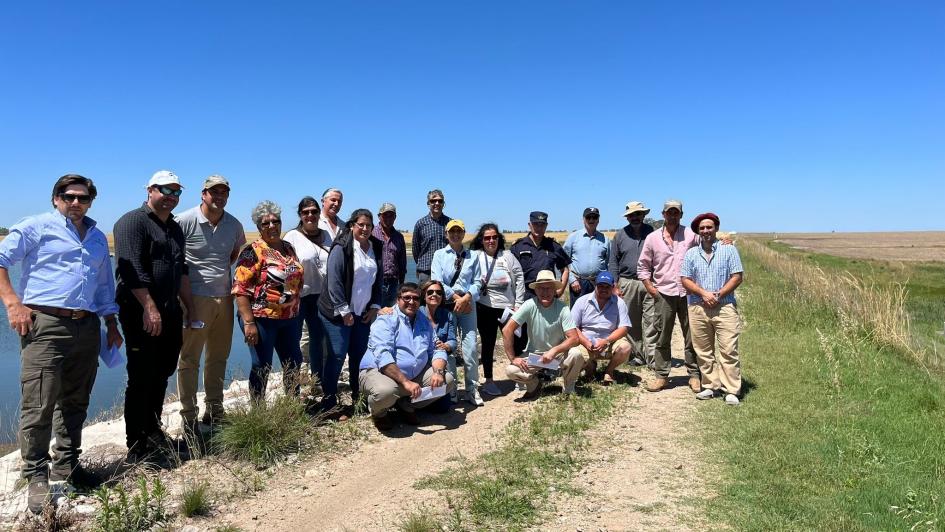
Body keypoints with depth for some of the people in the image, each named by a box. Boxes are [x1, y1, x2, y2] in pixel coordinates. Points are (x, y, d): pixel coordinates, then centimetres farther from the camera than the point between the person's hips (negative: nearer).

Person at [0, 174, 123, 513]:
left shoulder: (98, 238, 20)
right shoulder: (37, 227, 3)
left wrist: (111, 325, 21)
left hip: (87, 327, 6)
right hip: (45, 324, -5)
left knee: (75, 402, 12)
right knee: (39, 404, -7)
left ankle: (67, 465, 25)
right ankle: (36, 476, 4)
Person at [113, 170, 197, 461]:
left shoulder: (175, 228, 18)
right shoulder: (132, 222, -8)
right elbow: (132, 268, -18)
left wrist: (190, 307, 21)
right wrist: (150, 308, -23)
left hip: (170, 314, 8)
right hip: (141, 313, -8)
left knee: (162, 374, 14)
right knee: (141, 379, -3)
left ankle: (153, 431, 28)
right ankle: (137, 446, 6)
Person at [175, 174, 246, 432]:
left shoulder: (234, 225, 6)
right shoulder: (185, 221, -9)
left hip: (224, 297, 5)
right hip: (195, 298, -5)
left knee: (219, 357, 14)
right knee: (189, 359, 2)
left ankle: (214, 409, 27)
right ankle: (189, 415, 12)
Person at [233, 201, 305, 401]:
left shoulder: (289, 248, 10)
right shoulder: (252, 252, -11)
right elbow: (241, 289, -15)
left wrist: (296, 313, 15)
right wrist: (249, 323, -20)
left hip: (289, 319, 7)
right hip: (261, 318, -7)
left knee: (294, 363, 15)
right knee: (262, 367, 3)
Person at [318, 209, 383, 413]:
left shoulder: (375, 248, 10)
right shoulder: (341, 247, -10)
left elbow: (377, 280, 17)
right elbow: (334, 281, -14)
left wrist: (375, 306, 7)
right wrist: (344, 311, -15)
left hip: (363, 313, 6)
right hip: (338, 313, -6)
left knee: (359, 355, 6)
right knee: (337, 354, -5)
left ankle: (357, 396, 19)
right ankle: (329, 399, 8)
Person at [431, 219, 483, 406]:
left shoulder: (473, 256, 10)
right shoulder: (439, 254, 6)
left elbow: (477, 282, 5)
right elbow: (437, 281, -4)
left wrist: (466, 297, -12)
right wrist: (455, 297, -10)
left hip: (467, 304, 1)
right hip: (446, 304, 0)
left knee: (471, 346, -4)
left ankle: (472, 389, 7)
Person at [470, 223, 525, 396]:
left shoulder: (507, 256, 4)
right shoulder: (476, 257, 0)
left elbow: (519, 278, 3)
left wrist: (518, 303, -1)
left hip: (507, 307, 1)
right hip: (485, 308, -1)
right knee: (488, 344, 9)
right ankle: (489, 381, 19)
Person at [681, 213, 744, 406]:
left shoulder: (729, 250, 5)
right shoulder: (691, 254, 10)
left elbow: (737, 277, -1)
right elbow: (685, 280, 4)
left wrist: (719, 294, -11)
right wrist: (704, 294, -11)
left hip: (725, 307, -2)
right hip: (698, 308, 3)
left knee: (728, 350, -5)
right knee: (703, 351, 7)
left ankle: (731, 391, 0)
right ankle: (710, 386, 18)